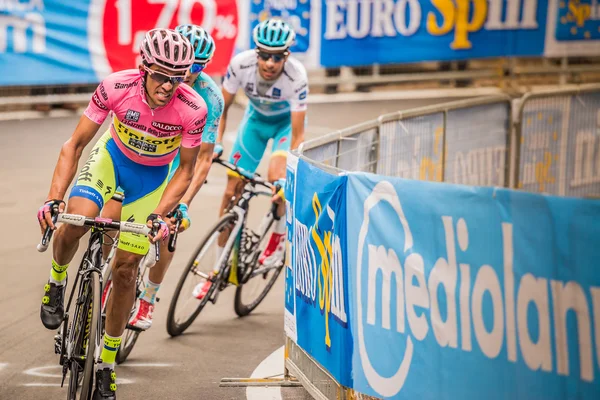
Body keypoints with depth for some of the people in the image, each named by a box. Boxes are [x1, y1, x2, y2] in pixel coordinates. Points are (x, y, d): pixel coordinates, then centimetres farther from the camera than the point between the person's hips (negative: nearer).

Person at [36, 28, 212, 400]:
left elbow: (185, 171, -15)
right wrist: (53, 198, -32)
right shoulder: (116, 87, -30)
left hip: (153, 177, 0)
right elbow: (74, 145, -22)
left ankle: (107, 366, 17)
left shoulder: (193, 110, -30)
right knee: (76, 220, -29)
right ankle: (57, 281, 6)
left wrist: (159, 213, -29)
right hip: (113, 157, 0)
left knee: (125, 269, 1)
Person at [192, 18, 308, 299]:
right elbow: (222, 108, -14)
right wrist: (215, 143, -25)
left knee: (277, 177, -31)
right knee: (232, 190, -2)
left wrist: (287, 179, -40)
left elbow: (297, 135, -32)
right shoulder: (241, 64, -31)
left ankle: (279, 235, 0)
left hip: (287, 121, -3)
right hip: (256, 118, 3)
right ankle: (220, 268, 11)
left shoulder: (296, 77, -36)